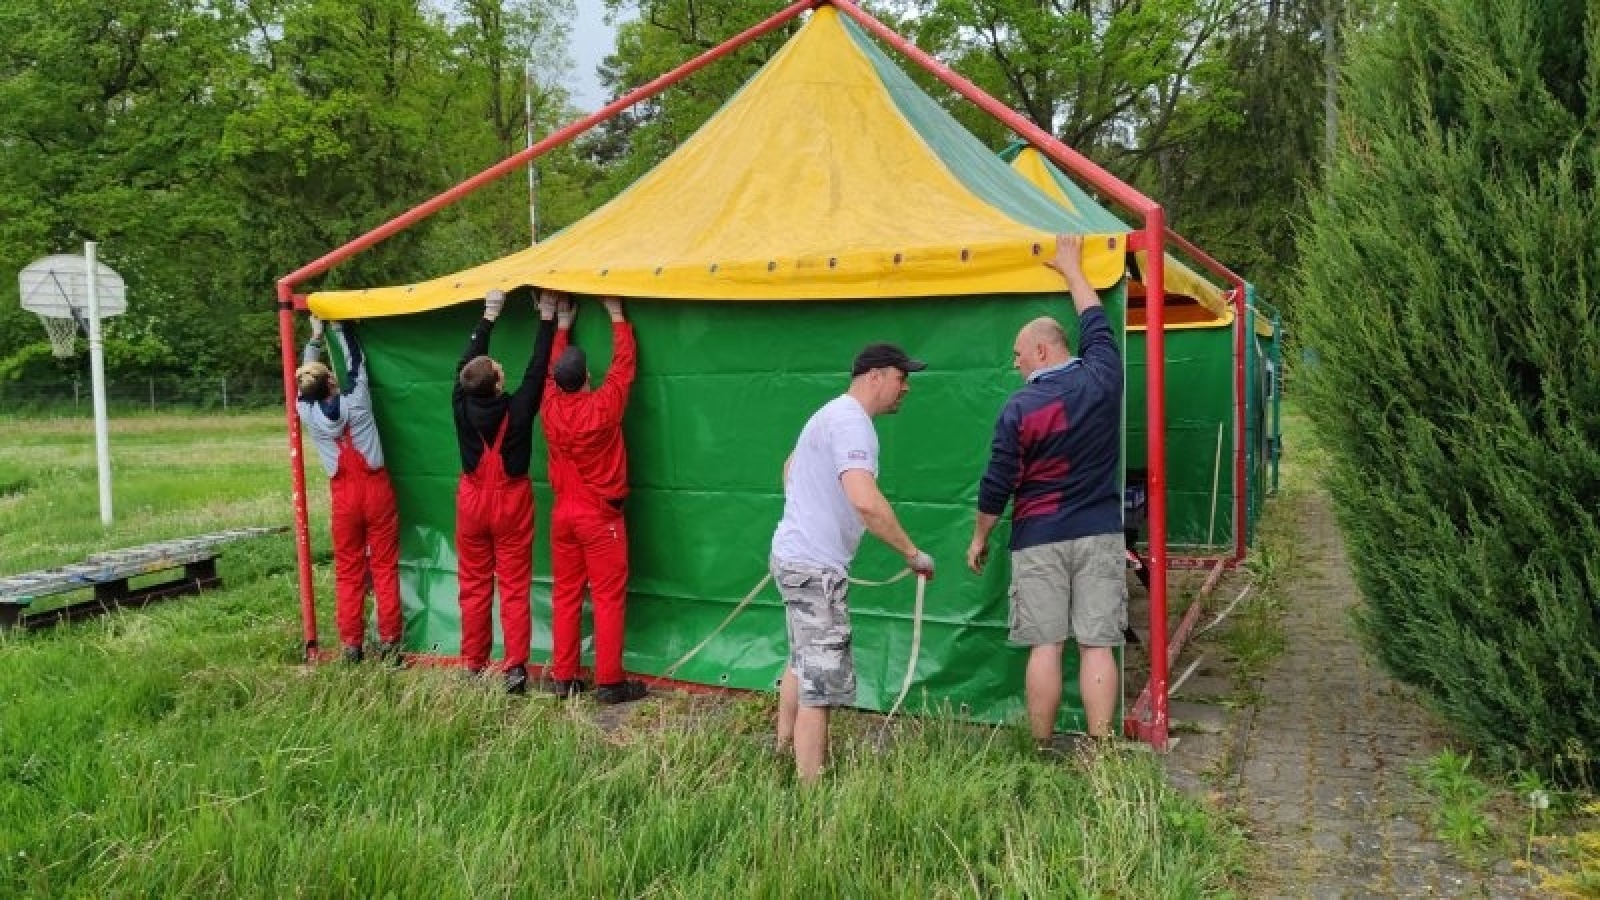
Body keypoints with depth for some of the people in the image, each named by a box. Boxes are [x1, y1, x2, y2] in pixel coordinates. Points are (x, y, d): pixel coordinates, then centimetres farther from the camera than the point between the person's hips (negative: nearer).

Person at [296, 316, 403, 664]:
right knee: (385, 569, 4)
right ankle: (389, 642, 6)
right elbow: (356, 361, 3)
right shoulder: (355, 401, -13)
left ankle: (351, 646, 12)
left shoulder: (307, 413, -8)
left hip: (344, 495, 2)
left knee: (348, 573, 10)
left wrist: (315, 337, 21)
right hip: (376, 488, -1)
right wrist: (338, 326, 16)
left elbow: (304, 377, 11)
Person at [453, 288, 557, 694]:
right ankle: (516, 667, -1)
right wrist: (547, 319, -2)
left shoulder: (462, 405, -13)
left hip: (473, 501, 2)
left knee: (474, 586, 11)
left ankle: (473, 666, 16)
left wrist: (488, 318, 8)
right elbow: (537, 369, -9)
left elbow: (465, 362, 1)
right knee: (514, 587, 2)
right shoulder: (518, 409, -20)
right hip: (510, 502, -2)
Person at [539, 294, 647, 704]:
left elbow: (554, 368, 16)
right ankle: (609, 682, 0)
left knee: (565, 597, 11)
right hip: (600, 516, -5)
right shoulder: (603, 407, -16)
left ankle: (563, 677, 15)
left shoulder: (551, 407, -3)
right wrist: (617, 316, 5)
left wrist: (562, 325, 25)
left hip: (563, 514, 5)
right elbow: (624, 363, -5)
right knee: (608, 600, -1)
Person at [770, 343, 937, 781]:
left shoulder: (834, 414, 15)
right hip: (815, 567, -11)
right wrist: (913, 554, -24)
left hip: (797, 556, 11)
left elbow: (790, 466, 32)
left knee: (803, 664, 25)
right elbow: (865, 501, -34)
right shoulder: (852, 422, -19)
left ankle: (784, 752, 39)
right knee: (820, 683, -7)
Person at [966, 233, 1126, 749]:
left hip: (1039, 540, -2)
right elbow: (1096, 322, 18)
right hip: (1101, 535, 3)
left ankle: (1042, 751, 11)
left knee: (1044, 647, 3)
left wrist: (979, 538, 9)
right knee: (1097, 646, 3)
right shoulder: (1102, 379, -1)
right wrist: (1072, 268, 32)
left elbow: (997, 483, -5)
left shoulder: (1020, 407, -9)